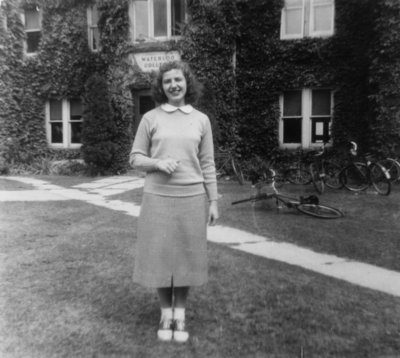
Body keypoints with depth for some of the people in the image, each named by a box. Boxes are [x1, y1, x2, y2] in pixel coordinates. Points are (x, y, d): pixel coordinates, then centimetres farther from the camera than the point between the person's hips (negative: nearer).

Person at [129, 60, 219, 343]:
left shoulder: (201, 120, 5)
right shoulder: (150, 118, 2)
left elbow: (208, 164, 6)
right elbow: (136, 159, 4)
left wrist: (213, 201, 2)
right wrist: (158, 163, -16)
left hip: (192, 198, 1)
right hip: (158, 198, 0)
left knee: (185, 256, 8)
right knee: (160, 255, 6)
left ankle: (180, 315, 26)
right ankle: (165, 314, 26)